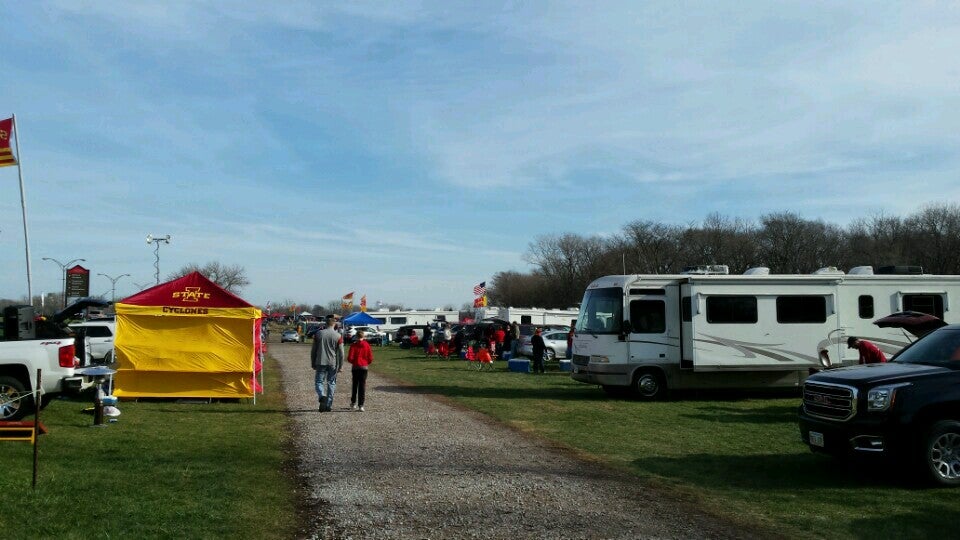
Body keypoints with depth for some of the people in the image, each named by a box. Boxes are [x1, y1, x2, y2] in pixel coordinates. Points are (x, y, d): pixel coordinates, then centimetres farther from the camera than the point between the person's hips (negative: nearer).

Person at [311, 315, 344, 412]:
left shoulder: (318, 334, 2)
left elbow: (313, 350, 6)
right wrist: (341, 366, 3)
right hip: (332, 364, 0)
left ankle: (322, 396, -23)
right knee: (331, 383, 10)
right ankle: (328, 405, 10)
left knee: (319, 381, 6)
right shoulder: (338, 336, -4)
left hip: (320, 363, 0)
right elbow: (340, 352, -4)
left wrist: (313, 364, 15)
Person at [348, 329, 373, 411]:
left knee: (355, 385, 15)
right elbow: (370, 358, -2)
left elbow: (350, 358, -11)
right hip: (364, 367, 0)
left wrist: (353, 362, 10)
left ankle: (353, 403, 22)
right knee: (362, 386, 1)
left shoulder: (353, 345, -6)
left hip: (355, 367, 0)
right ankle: (361, 405, -4)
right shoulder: (367, 345, -1)